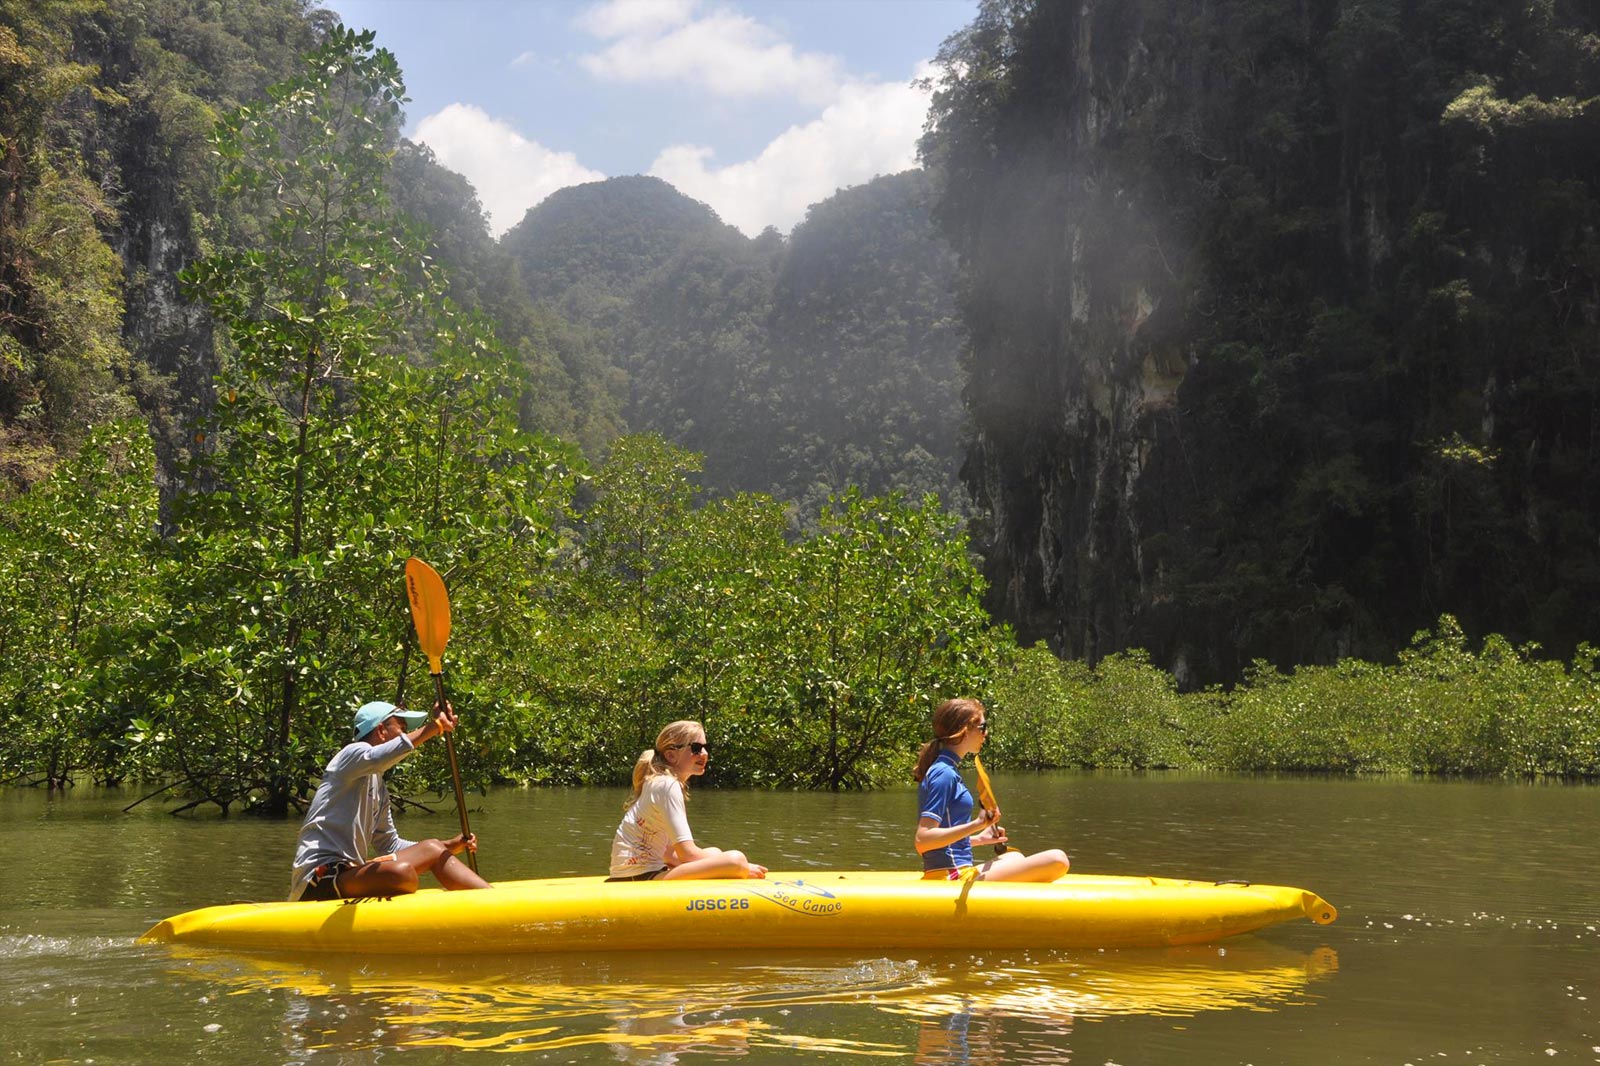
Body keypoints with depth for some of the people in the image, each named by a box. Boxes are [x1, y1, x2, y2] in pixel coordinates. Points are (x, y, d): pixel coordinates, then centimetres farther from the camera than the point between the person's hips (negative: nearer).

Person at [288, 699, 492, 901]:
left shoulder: (379, 788, 24)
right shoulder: (353, 753, -4)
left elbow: (388, 844, 27)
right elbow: (375, 758, -29)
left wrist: (449, 846, 18)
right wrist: (435, 726, -28)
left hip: (347, 873, 10)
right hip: (318, 879, -10)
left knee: (432, 849, 11)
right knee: (402, 873, -33)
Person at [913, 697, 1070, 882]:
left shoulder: (943, 769, 16)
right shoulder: (944, 773, -14)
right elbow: (923, 841, -23)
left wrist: (978, 838, 23)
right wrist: (976, 824, -27)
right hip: (954, 876, -11)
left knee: (1015, 857, 39)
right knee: (1057, 860, -17)